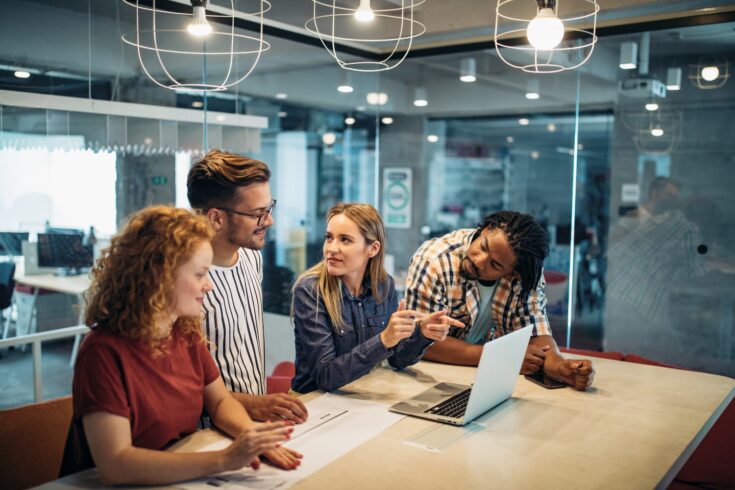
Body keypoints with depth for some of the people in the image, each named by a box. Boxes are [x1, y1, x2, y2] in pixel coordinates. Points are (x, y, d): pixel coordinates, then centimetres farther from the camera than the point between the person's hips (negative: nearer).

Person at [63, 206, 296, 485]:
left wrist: (251, 434, -12)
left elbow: (219, 400, 8)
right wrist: (224, 460, -29)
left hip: (185, 478, 5)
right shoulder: (105, 351, -20)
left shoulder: (187, 331, -2)